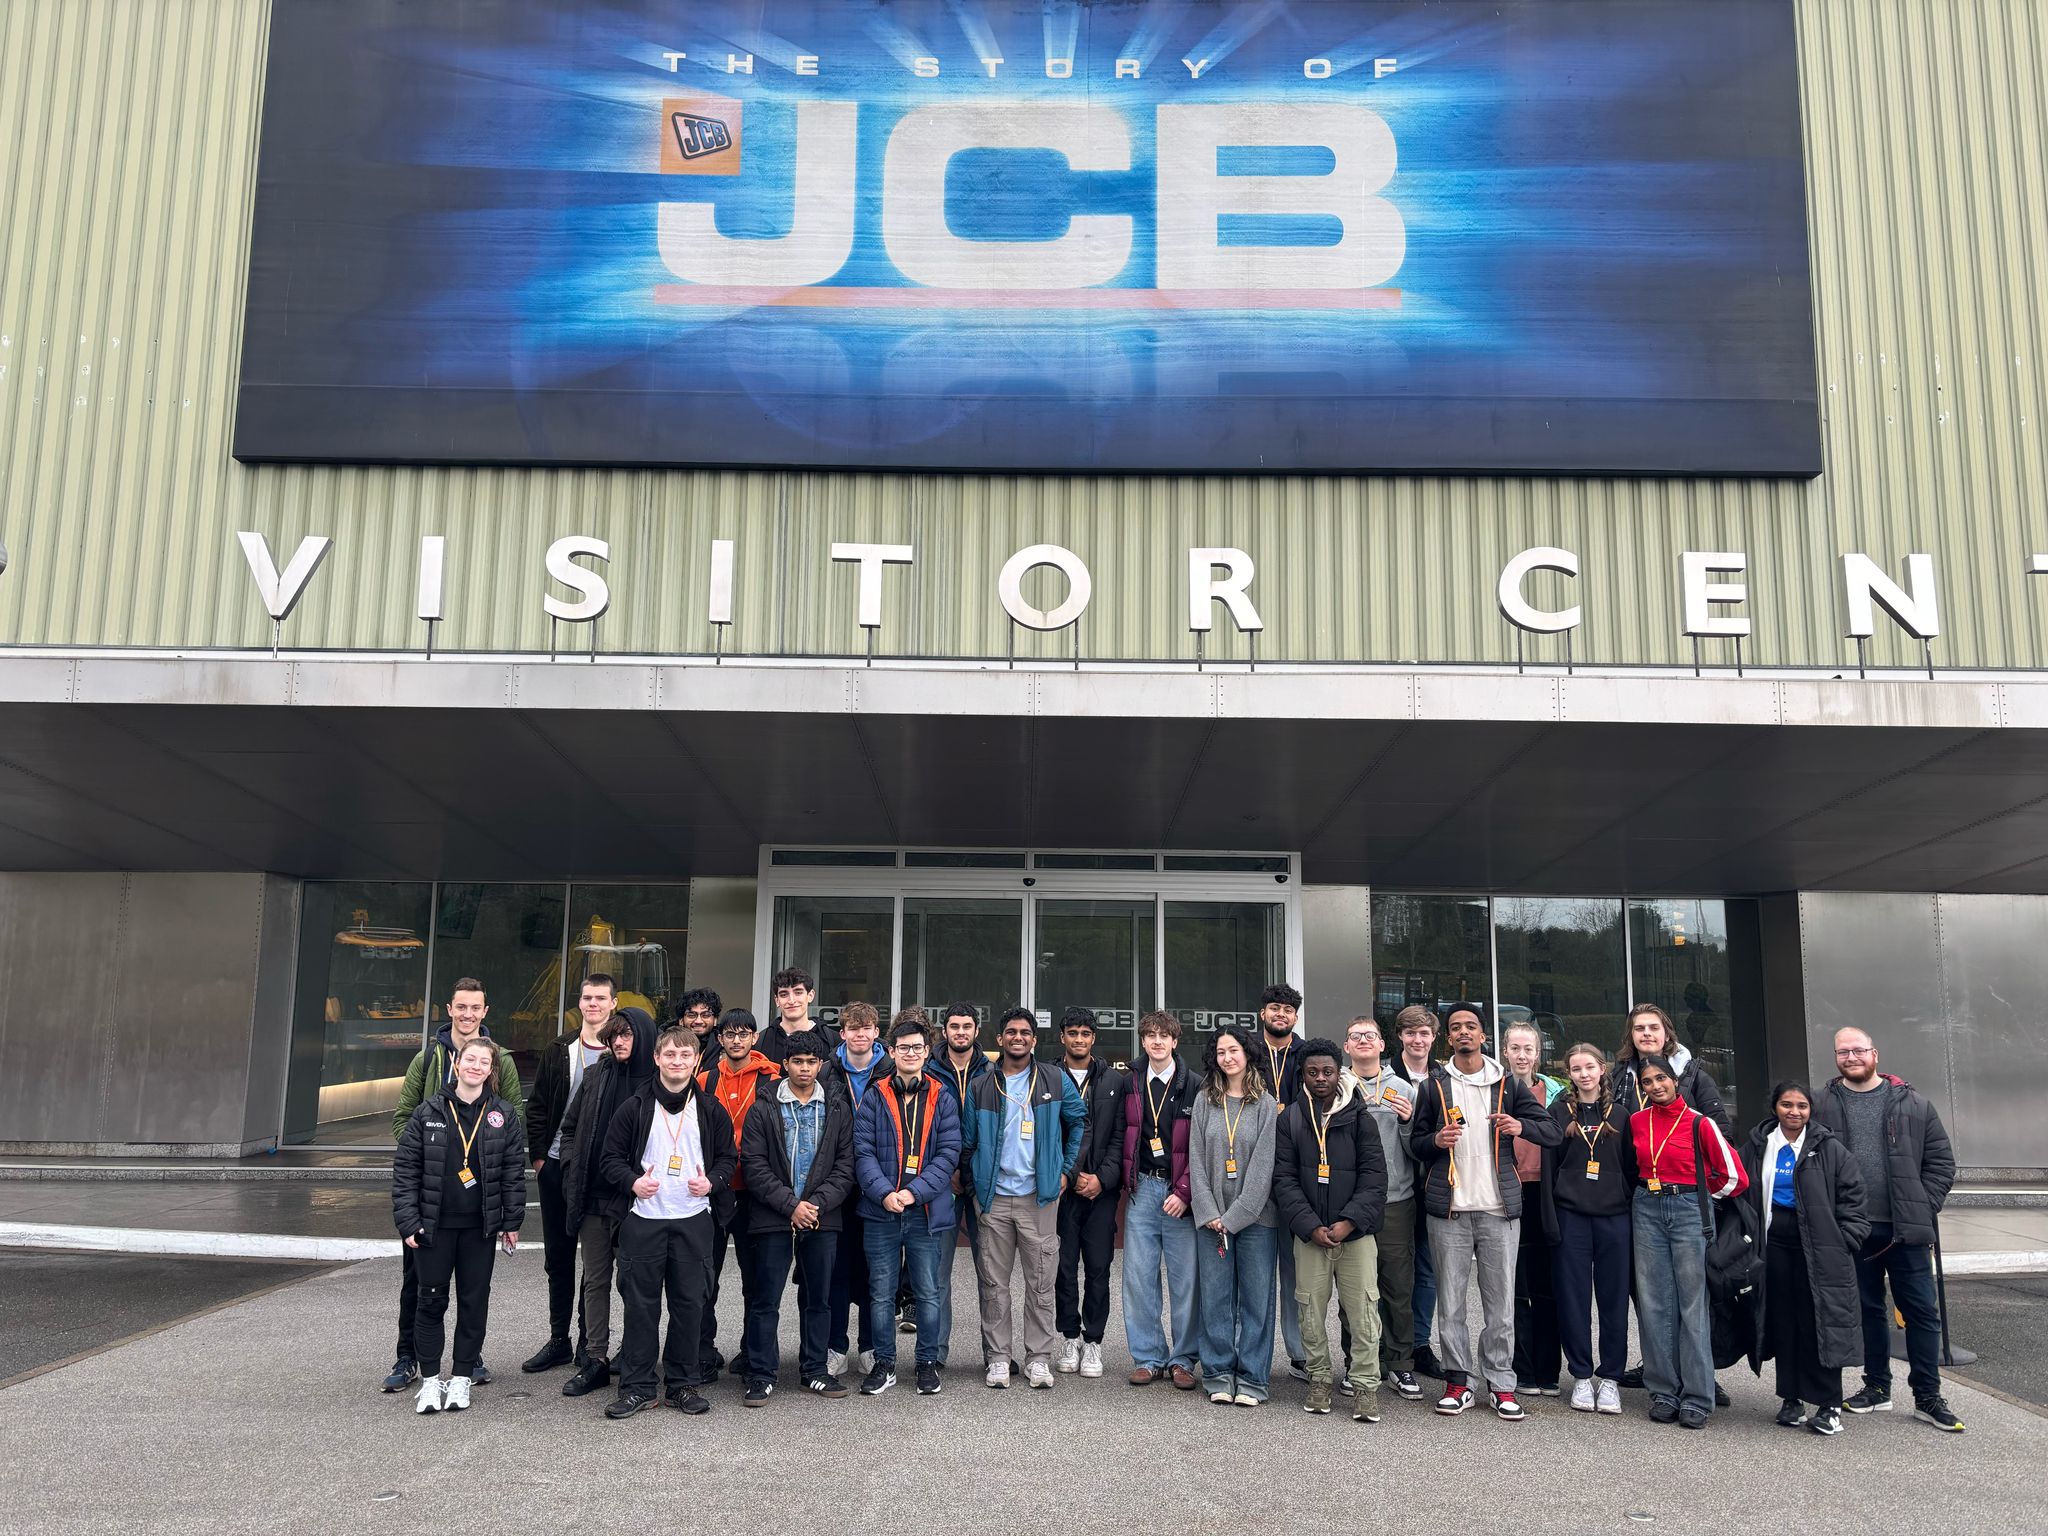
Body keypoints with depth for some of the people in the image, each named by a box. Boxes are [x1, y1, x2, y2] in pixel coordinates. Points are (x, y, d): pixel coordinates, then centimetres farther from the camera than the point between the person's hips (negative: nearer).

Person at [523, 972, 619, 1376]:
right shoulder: (559, 1052, 8)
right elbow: (537, 1107, 10)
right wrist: (538, 1154, 2)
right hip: (557, 1165, 4)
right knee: (558, 1256, 12)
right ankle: (559, 1339, 22)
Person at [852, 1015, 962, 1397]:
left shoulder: (941, 1099, 4)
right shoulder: (874, 1097, 3)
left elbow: (948, 1153, -2)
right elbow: (863, 1151, -2)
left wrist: (915, 1191, -13)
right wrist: (884, 1193, -16)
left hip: (927, 1212, 0)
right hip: (881, 1211, 0)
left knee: (928, 1293, 8)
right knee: (881, 1293, 7)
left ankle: (927, 1362, 21)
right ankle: (883, 1364, 20)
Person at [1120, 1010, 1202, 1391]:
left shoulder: (1193, 1087, -2)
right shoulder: (1131, 1084, 8)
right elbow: (1122, 1138, 13)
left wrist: (1184, 1192, -10)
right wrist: (1127, 1183, 4)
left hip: (1180, 1193, -3)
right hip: (1142, 1189, 3)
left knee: (1185, 1277, 1)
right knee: (1138, 1275, 4)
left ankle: (1183, 1360, 13)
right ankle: (1148, 1357, 15)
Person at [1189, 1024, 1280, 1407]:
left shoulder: (1265, 1105, 1)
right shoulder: (1204, 1101, 8)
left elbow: (1263, 1166, -5)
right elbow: (1196, 1160, 5)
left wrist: (1235, 1216, -10)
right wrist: (1209, 1212, -6)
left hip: (1255, 1217, -2)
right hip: (1211, 1217, 2)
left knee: (1256, 1297, 0)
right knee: (1215, 1296, 4)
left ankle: (1252, 1378, 8)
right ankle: (1218, 1374, 13)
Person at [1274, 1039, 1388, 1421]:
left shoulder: (1360, 1119, 2)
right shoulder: (1289, 1120, 4)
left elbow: (1374, 1177, -2)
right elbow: (1284, 1179, 0)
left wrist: (1348, 1222, -12)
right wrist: (1311, 1226, -10)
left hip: (1356, 1233, -1)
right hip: (1310, 1235, 1)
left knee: (1364, 1311, -5)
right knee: (1311, 1312, 5)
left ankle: (1365, 1386, 5)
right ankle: (1319, 1379, 20)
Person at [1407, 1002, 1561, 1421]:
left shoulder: (1507, 1083, 10)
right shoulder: (1434, 1085, 10)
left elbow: (1552, 1131, 9)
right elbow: (1415, 1142, 13)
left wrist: (1522, 1126, -12)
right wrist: (1435, 1141, -10)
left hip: (1499, 1208, 0)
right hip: (1449, 1210, 0)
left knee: (1501, 1302, 2)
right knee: (1450, 1300, 3)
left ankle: (1501, 1382, 12)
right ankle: (1457, 1381, 12)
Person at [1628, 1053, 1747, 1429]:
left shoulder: (1699, 1123, -6)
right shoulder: (1635, 1121, 6)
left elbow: (1734, 1176, -2)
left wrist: (1697, 1193, 7)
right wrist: (1654, 1191, 12)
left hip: (1688, 1211, -4)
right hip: (1647, 1211, 4)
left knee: (1692, 1304, -2)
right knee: (1653, 1304, 4)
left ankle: (1696, 1399, 4)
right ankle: (1664, 1394, 11)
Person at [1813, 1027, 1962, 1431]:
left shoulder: (1912, 1105, 3)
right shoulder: (1823, 1105, 2)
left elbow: (1940, 1160, 4)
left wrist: (1923, 1208, -4)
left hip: (1905, 1229, 0)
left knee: (1921, 1310, 2)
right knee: (1868, 1308, 11)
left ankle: (1927, 1397, 11)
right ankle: (1877, 1386, 23)